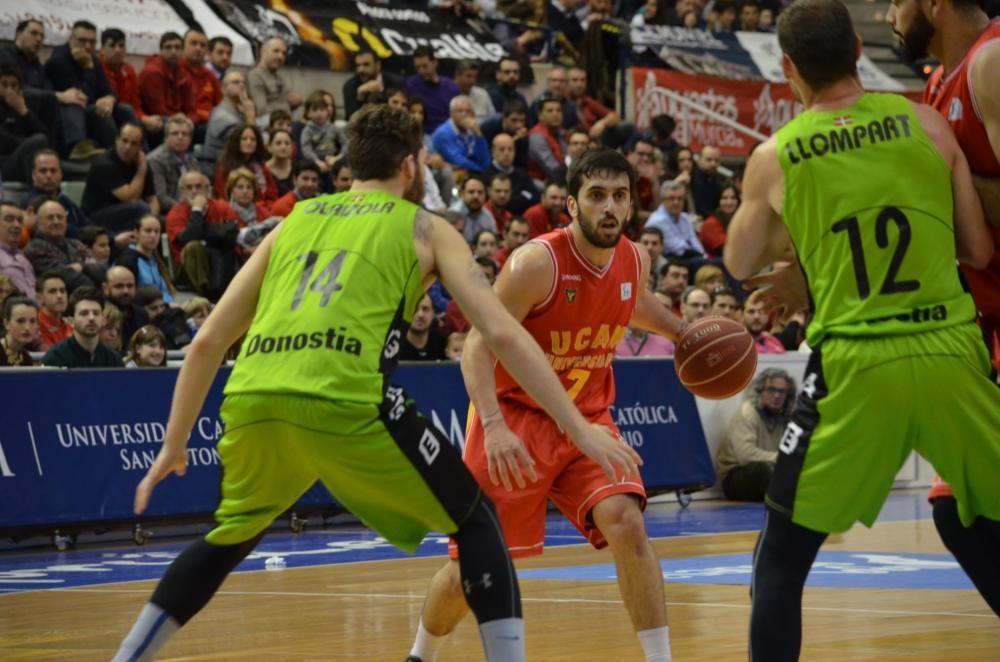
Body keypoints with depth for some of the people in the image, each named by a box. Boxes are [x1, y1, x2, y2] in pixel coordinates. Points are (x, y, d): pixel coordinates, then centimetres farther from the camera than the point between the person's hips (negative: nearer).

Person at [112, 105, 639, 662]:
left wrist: (174, 445, 36)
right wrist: (580, 429, 11)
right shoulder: (425, 228, 18)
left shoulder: (295, 221, 29)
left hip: (253, 400, 4)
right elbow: (502, 334, 8)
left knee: (231, 538, 31)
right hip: (345, 401, -4)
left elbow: (208, 342, 27)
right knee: (476, 520, 14)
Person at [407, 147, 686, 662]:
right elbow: (478, 347, -27)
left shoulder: (635, 261, -3)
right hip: (516, 421, -4)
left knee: (626, 524, -20)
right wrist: (493, 427, -40)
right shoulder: (536, 263, -23)